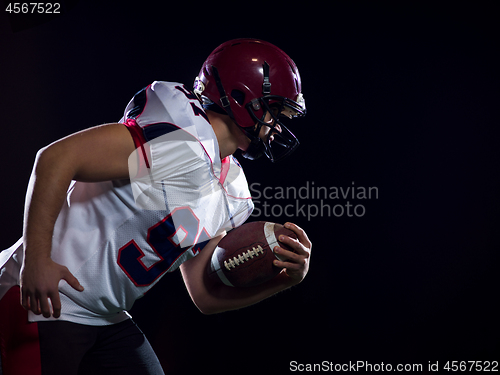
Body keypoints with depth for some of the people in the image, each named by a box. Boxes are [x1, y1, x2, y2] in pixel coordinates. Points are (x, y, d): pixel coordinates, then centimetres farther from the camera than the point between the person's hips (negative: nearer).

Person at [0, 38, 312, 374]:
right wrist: (36, 260, -27)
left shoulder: (230, 191, 8)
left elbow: (206, 296, 10)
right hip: (42, 297, -9)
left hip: (107, 319, 9)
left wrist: (286, 279, -4)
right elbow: (56, 158, -25)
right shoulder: (183, 144, -21)